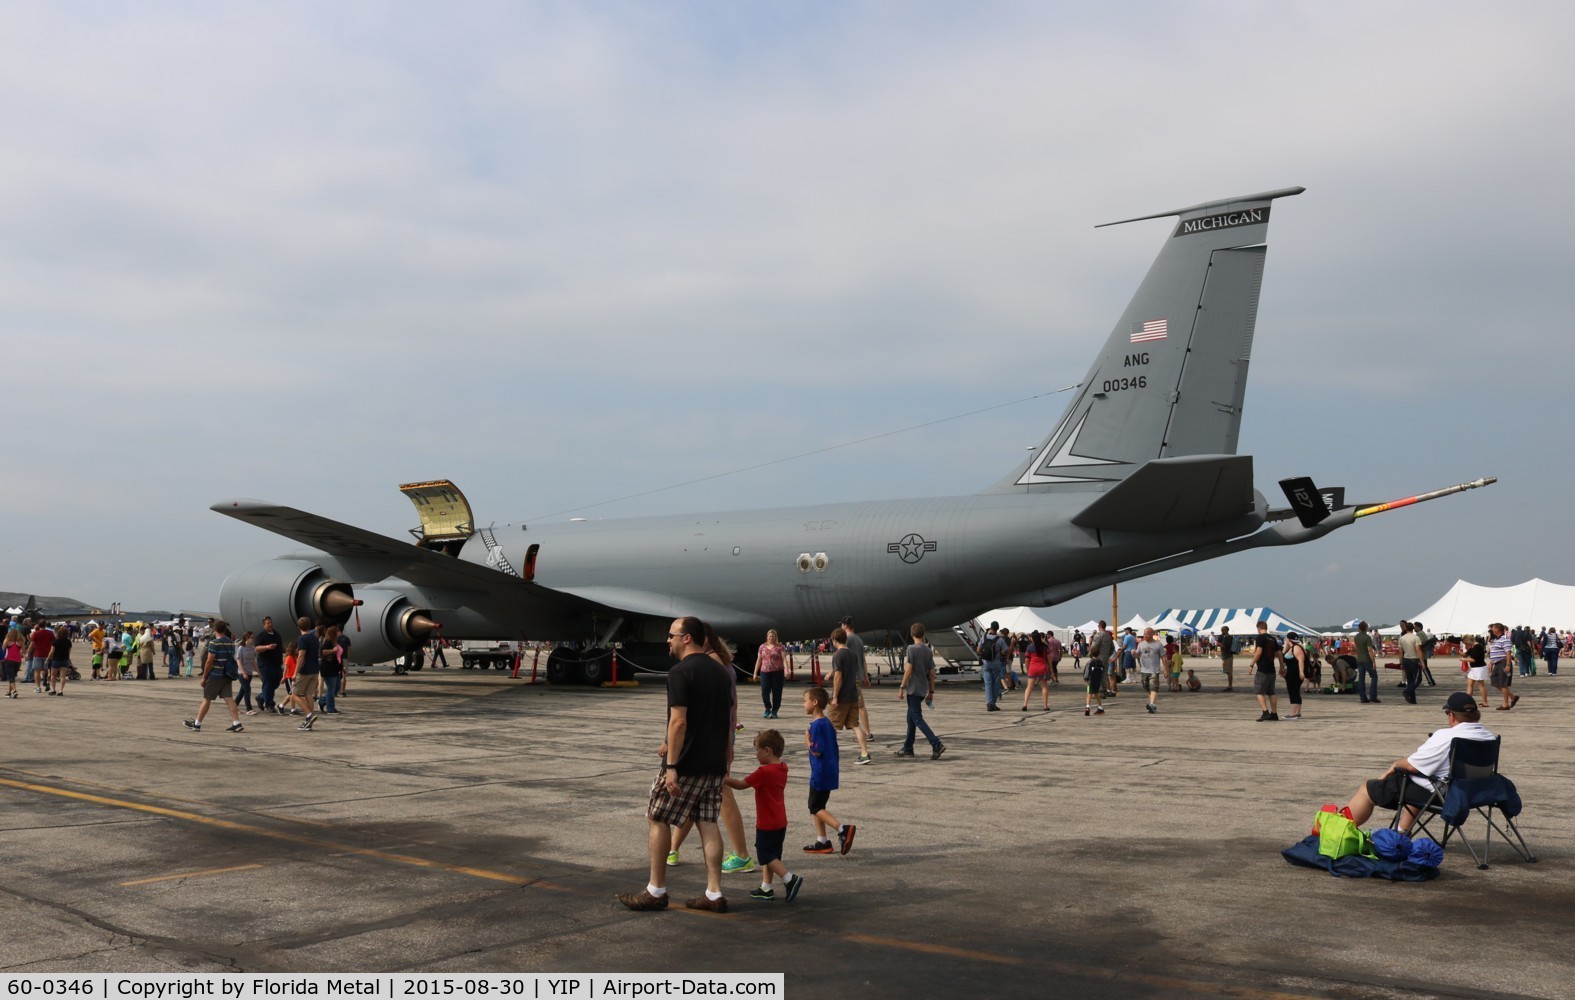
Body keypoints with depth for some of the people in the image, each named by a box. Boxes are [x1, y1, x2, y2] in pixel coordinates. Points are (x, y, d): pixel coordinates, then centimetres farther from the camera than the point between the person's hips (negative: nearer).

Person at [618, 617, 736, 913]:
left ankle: (656, 891, 12)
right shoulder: (720, 671, 12)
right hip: (714, 763, 7)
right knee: (708, 823, 10)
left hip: (686, 764, -7)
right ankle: (714, 894, 9)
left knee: (657, 819, 6)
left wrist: (671, 766, -19)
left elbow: (679, 722, -21)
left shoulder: (680, 673, -14)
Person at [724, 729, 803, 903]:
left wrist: (725, 779, 0)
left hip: (767, 824, -9)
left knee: (766, 856, -2)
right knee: (771, 855, 15)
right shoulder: (782, 768, 5)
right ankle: (766, 888, 20)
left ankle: (790, 879, -11)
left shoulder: (763, 772, -20)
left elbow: (741, 785, -13)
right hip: (780, 822, 9)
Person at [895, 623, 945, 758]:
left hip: (913, 689, -7)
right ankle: (907, 748, 21)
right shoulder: (928, 651, 7)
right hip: (923, 689, 7)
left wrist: (902, 687, -12)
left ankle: (937, 744, -19)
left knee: (917, 719, -8)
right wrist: (931, 692, 14)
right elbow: (932, 672, 9)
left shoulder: (911, 648, -12)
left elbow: (908, 669, -17)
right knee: (911, 718, 16)